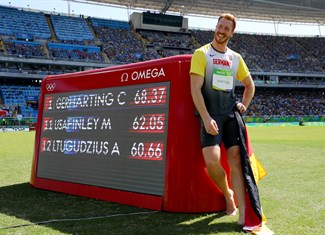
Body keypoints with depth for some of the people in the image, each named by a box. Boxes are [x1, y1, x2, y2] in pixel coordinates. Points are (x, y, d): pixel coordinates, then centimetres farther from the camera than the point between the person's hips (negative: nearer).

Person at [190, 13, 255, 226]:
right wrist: (206, 118, -18)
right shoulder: (202, 54, -1)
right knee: (212, 161, -17)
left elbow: (250, 84, 27)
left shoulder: (236, 58, 14)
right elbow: (195, 89, -10)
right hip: (210, 116, -4)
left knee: (236, 159, -4)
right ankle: (227, 194, 14)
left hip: (231, 115, 4)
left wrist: (245, 105, 10)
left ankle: (243, 215, -4)